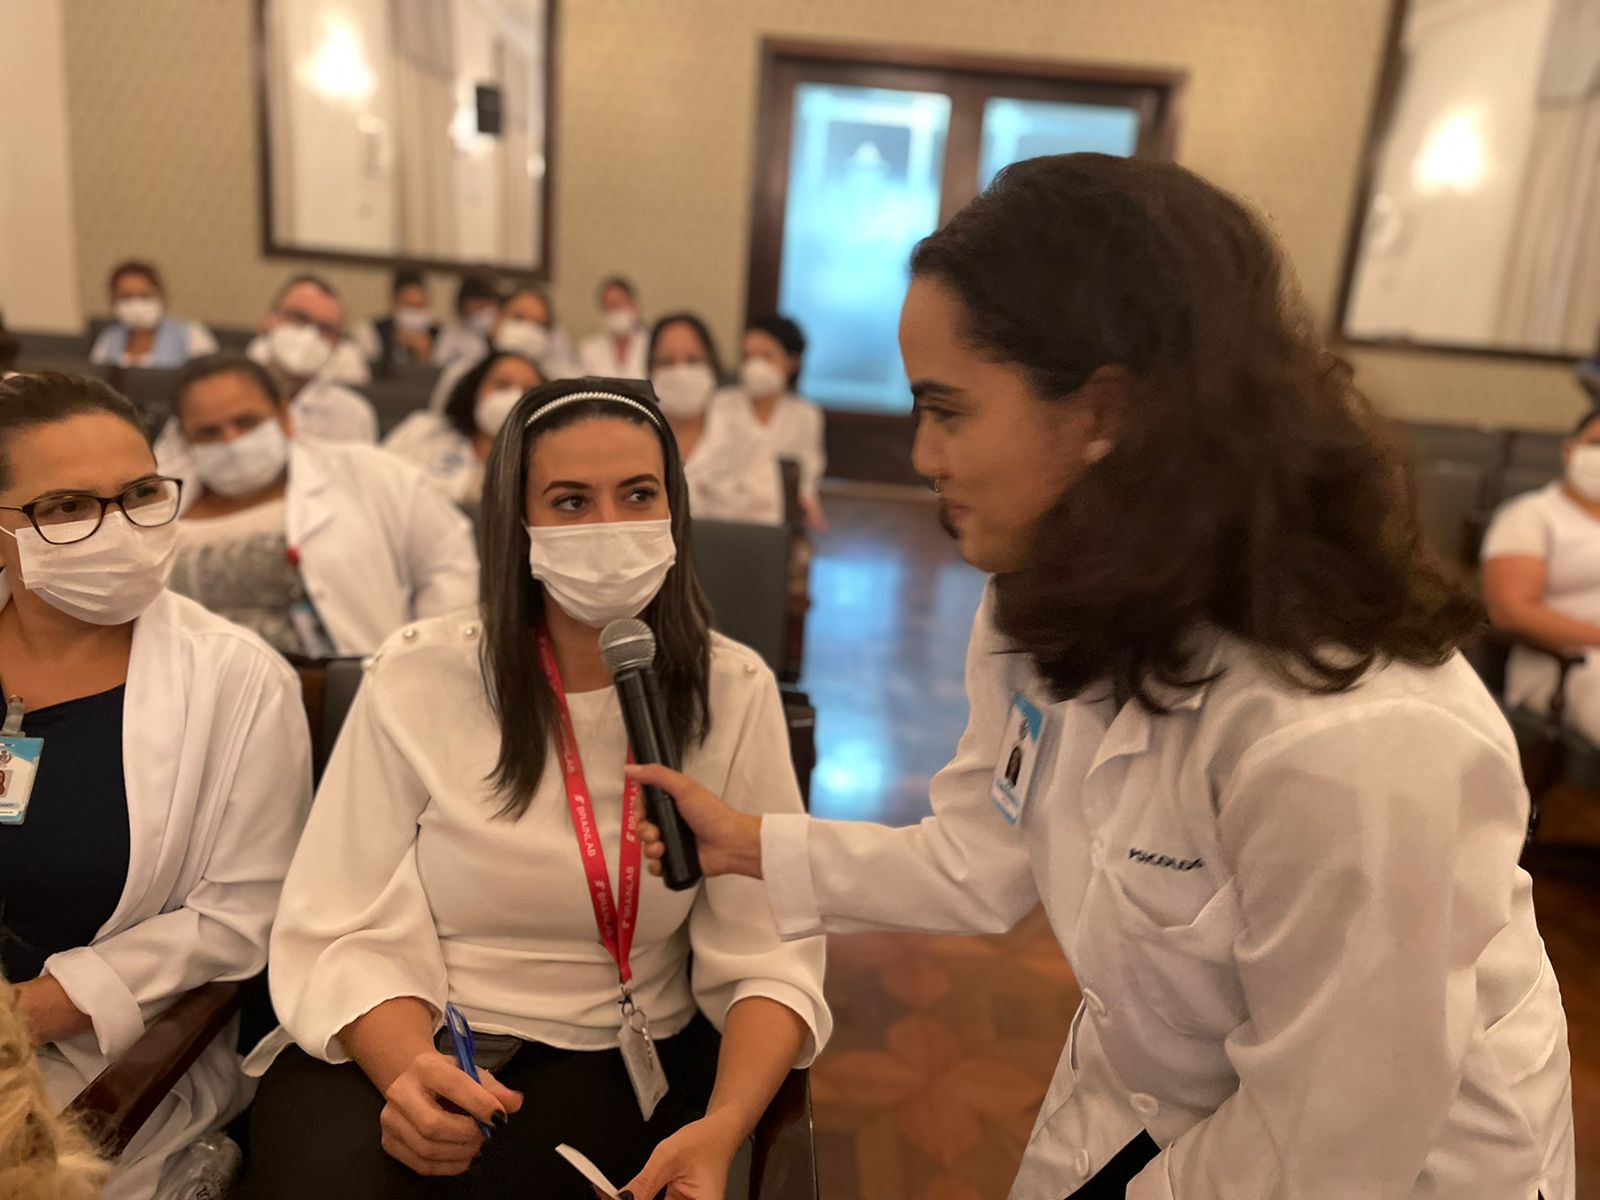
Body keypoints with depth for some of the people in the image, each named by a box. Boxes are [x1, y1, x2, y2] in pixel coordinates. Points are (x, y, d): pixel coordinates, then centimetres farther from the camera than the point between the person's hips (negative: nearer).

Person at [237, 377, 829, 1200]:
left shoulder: (734, 693, -5)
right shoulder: (417, 680, -6)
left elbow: (768, 953, -9)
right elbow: (350, 934, -9)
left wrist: (722, 1127, -27)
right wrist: (413, 1073, -29)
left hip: (613, 1060, 1)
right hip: (394, 1045, 0)